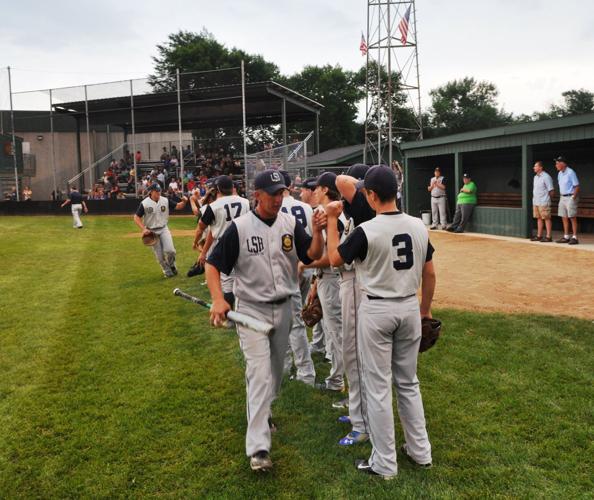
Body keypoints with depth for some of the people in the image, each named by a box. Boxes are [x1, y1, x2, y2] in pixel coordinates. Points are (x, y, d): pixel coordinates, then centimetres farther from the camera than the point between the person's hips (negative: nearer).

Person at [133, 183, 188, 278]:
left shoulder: (165, 201, -5)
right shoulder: (144, 203, -12)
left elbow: (178, 206, -2)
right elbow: (136, 218, -7)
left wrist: (184, 202, -24)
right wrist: (143, 229, -17)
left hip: (164, 229, 1)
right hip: (151, 232, -1)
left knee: (169, 250, -14)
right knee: (159, 255, 4)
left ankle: (172, 265, 17)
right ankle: (167, 270, 27)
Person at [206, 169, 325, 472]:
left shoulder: (290, 224, -2)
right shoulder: (239, 227, -13)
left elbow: (313, 256, -5)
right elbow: (213, 265, -10)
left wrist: (317, 231, -24)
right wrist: (218, 299, -24)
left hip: (283, 308, 5)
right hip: (251, 308, -4)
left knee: (276, 369, 19)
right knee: (259, 373, -10)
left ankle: (262, 410, 46)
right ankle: (258, 447, -6)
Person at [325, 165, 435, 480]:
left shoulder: (366, 231, -17)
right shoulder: (418, 226, -1)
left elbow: (334, 258, -2)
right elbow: (429, 274, 7)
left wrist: (331, 220, 5)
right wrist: (425, 310, 19)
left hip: (376, 311, -5)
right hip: (410, 308, 6)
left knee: (378, 386, 5)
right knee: (408, 382, 19)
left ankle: (385, 463, 15)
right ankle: (420, 451, 30)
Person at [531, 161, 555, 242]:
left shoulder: (546, 177, -12)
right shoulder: (536, 177, 14)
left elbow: (551, 191, -11)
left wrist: (546, 198, 0)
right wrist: (534, 198, 11)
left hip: (543, 202, -8)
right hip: (535, 202, 8)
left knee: (547, 219, -4)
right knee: (539, 218, 11)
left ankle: (548, 237, -1)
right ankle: (539, 236, 16)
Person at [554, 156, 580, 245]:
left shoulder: (570, 172, -14)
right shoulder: (560, 174, 12)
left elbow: (577, 186, -14)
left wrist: (573, 198, -17)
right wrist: (561, 196, 12)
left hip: (570, 197, -8)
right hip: (562, 197, 8)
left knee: (572, 218, -6)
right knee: (564, 217, 9)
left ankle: (574, 237, -3)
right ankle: (566, 237, 15)